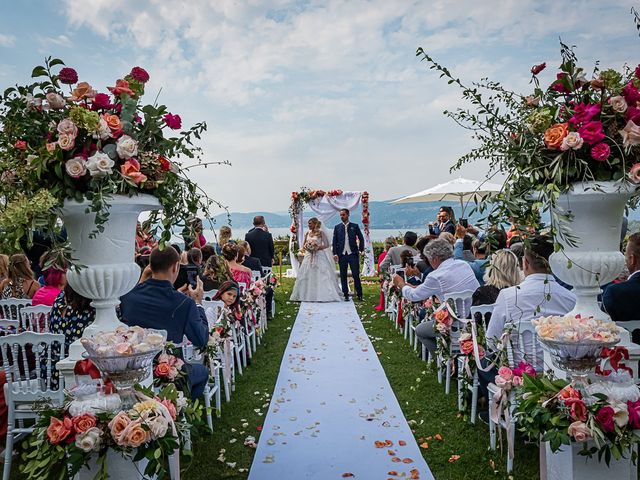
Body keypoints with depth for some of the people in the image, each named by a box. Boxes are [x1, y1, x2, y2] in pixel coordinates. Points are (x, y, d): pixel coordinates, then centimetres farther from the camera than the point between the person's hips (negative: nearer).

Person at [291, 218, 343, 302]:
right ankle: (308, 295, 10)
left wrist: (318, 248, -20)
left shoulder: (320, 233, -5)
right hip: (309, 256, 6)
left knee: (321, 275, -6)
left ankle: (323, 295, 0)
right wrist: (305, 247, -6)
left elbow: (327, 244, -8)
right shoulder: (307, 233, 10)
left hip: (319, 256, -5)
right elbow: (303, 245, 16)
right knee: (307, 275, 4)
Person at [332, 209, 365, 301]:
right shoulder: (337, 227, 8)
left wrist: (361, 250, 2)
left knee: (356, 275, -3)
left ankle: (359, 294, 8)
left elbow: (361, 238, 10)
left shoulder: (355, 226, 6)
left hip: (353, 254, -2)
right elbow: (334, 241, 7)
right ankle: (346, 295, 11)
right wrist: (335, 253, -2)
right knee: (343, 276, 4)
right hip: (341, 255, 2)